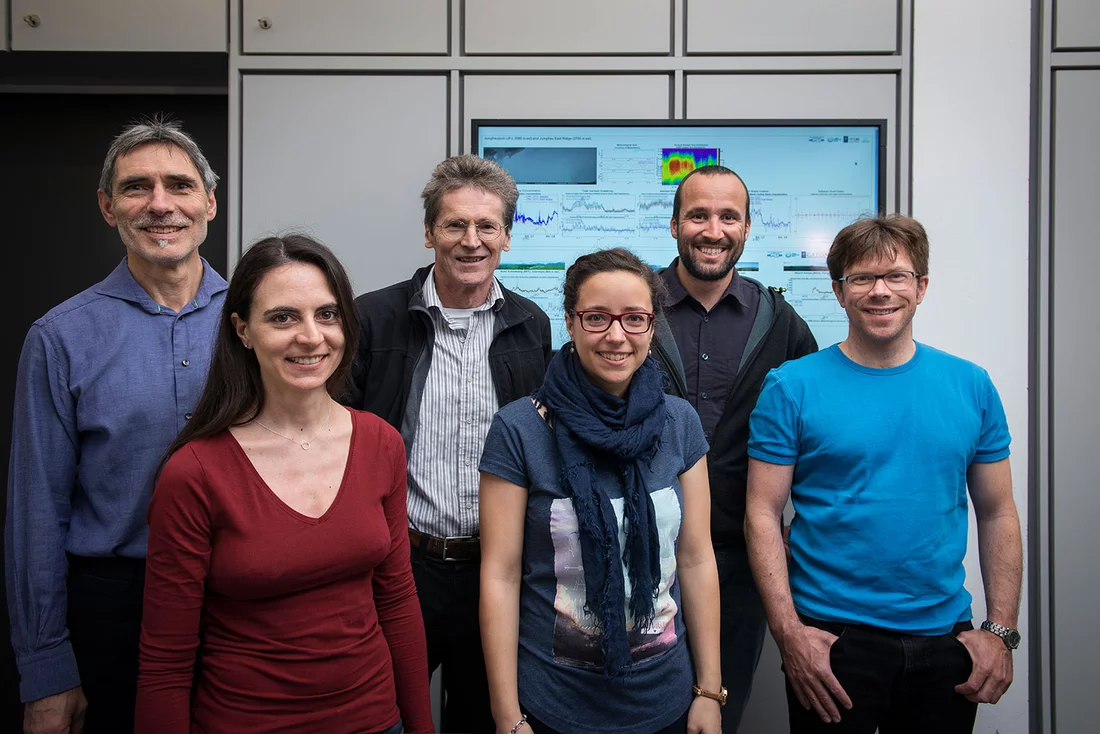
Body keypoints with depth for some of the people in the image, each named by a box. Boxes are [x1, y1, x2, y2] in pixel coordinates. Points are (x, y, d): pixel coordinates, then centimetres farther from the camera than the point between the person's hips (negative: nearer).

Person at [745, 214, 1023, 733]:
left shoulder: (971, 386, 3)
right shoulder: (791, 388, -7)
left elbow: (997, 515, 7)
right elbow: (762, 517, -8)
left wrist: (1002, 631, 1)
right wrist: (789, 632, -14)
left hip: (944, 637, 3)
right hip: (832, 636, -3)